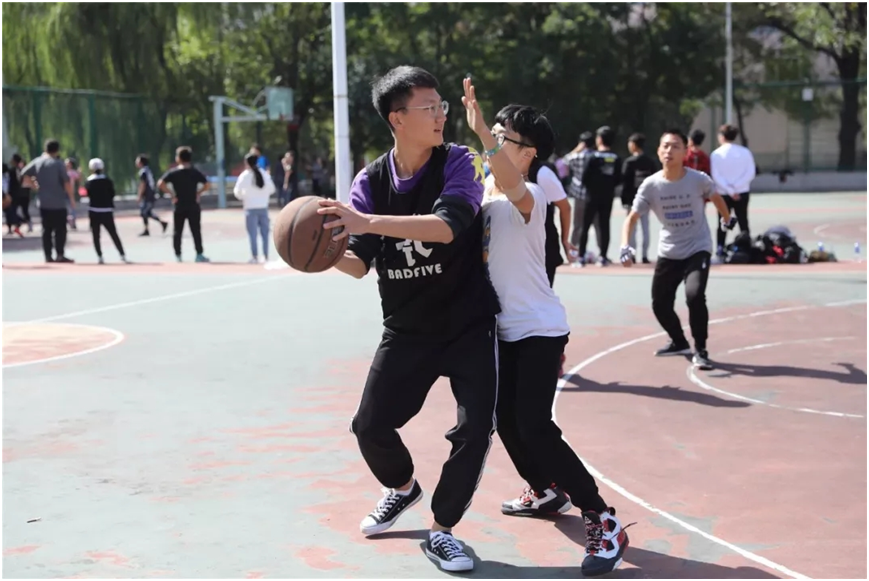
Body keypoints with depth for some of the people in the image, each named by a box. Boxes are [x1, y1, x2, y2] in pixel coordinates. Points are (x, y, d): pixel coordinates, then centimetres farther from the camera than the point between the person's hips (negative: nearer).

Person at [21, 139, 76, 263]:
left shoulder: (37, 162, 4)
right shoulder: (58, 163, -10)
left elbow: (24, 174, 6)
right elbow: (66, 182, -14)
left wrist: (34, 185, 14)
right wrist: (72, 198, -7)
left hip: (43, 202, 5)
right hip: (58, 202, -5)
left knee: (47, 230, 10)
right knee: (60, 229, 0)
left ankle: (48, 256, 8)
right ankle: (60, 255, -5)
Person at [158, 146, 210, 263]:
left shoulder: (173, 172, -4)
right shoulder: (195, 172, 0)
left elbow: (160, 184, -14)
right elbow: (206, 184, 1)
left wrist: (171, 194, -7)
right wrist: (198, 193, 4)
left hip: (179, 207, 0)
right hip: (193, 207, 0)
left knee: (178, 232, 9)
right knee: (196, 231, 3)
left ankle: (178, 255, 9)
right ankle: (199, 255, 1)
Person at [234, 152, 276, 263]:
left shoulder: (245, 175, -8)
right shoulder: (264, 174, 0)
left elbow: (237, 191, -5)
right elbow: (272, 189, 3)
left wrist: (242, 198, 14)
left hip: (251, 207, -3)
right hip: (263, 207, 3)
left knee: (252, 233, 1)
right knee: (265, 232, 10)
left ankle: (254, 256, -2)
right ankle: (265, 256, 12)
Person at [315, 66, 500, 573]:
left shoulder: (460, 163, -15)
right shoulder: (371, 180, -5)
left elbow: (448, 225, -34)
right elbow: (361, 263, -5)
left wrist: (369, 222, -43)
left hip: (469, 327, -3)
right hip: (407, 331, 3)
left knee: (476, 431, -11)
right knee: (371, 426, 5)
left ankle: (441, 530, 9)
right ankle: (403, 488, 37)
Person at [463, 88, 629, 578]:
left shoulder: (529, 196, -18)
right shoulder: (484, 192, 7)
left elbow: (512, 186, -43)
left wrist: (482, 131, -53)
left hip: (540, 329, -9)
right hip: (504, 329, 9)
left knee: (534, 427, -17)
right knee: (507, 420, 17)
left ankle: (604, 522, -9)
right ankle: (545, 492, 41)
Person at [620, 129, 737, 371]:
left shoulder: (698, 179, -15)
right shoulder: (651, 185, -12)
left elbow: (716, 198, 7)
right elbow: (632, 217, -10)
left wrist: (727, 220, 24)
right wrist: (625, 246, -26)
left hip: (698, 249, -3)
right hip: (668, 253, 3)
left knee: (694, 295, -24)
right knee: (659, 304, 7)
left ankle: (700, 350, -5)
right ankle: (680, 343, 36)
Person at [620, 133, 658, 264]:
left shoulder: (629, 162, -9)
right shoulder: (651, 162, 7)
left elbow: (625, 182, -10)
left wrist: (624, 200, -6)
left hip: (632, 199, -5)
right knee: (645, 226, 9)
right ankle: (645, 255, 8)